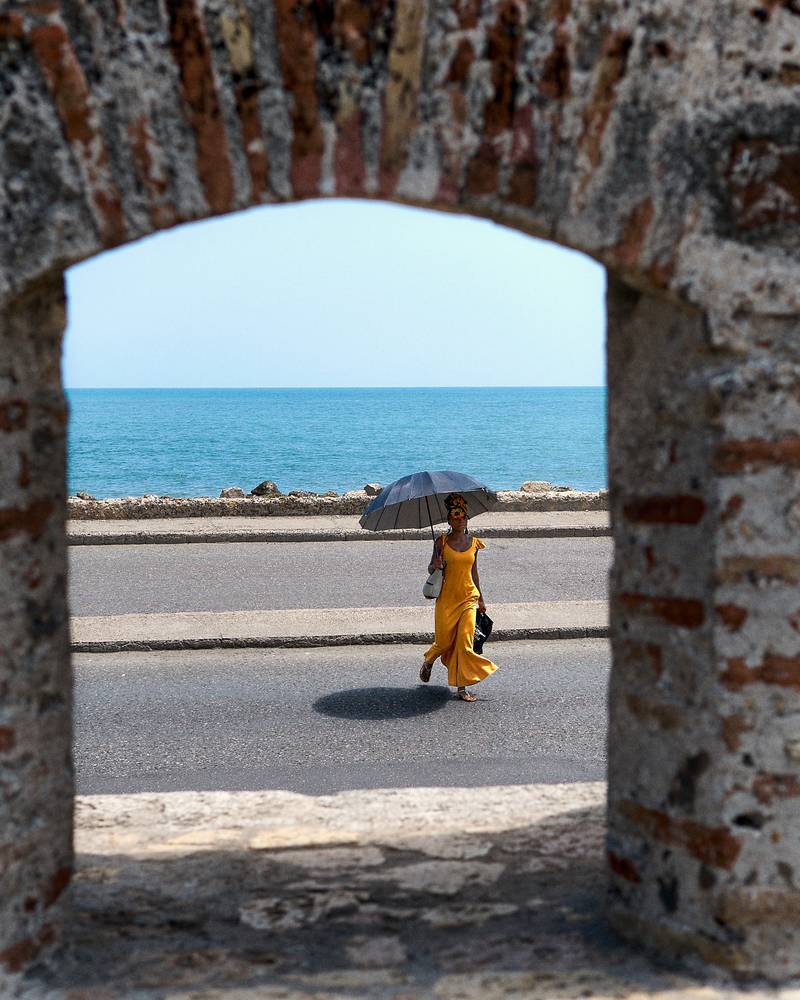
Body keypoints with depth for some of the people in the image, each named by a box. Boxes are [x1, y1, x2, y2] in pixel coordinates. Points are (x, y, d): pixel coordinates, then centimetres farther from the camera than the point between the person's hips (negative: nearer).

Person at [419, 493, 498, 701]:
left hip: (468, 599, 2)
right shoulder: (442, 541, -3)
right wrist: (435, 566, -22)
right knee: (444, 641, 5)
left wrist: (480, 598, 18)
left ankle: (462, 687, 1)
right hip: (446, 599, -2)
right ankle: (428, 661, 39)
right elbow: (431, 568, 2)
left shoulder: (473, 543, 5)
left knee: (465, 642, -6)